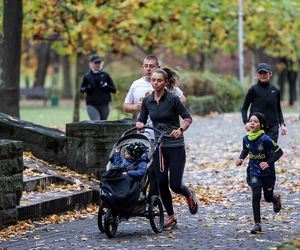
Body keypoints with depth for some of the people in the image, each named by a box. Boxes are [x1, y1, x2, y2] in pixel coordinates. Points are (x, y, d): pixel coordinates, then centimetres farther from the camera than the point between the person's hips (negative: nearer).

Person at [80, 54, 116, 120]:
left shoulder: (105, 75, 6)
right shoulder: (87, 77, 7)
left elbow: (114, 90, 7)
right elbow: (81, 89, 17)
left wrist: (106, 86, -12)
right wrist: (86, 88, -5)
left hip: (104, 105, 1)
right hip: (92, 105, -1)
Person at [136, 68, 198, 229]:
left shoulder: (172, 99, -9)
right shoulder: (147, 101, 5)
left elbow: (187, 117, -5)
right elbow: (141, 120, 12)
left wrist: (181, 129, -23)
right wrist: (139, 124, -11)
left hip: (175, 146, -4)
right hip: (158, 146, 4)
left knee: (175, 185, -7)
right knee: (162, 183, 0)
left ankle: (189, 195, 28)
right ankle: (171, 217, 16)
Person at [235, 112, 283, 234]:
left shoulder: (265, 139, -23)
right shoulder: (246, 139, -7)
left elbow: (279, 152, -18)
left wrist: (269, 162, -29)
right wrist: (240, 159, -6)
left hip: (267, 172, -3)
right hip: (254, 171, 3)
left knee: (268, 197, 11)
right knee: (256, 195, -11)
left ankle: (276, 198, 50)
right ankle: (257, 224, -6)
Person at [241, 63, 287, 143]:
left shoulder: (275, 90, 10)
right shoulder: (253, 90, 0)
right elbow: (244, 108, 4)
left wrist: (282, 124, 8)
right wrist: (246, 122, -12)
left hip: (272, 127, 3)